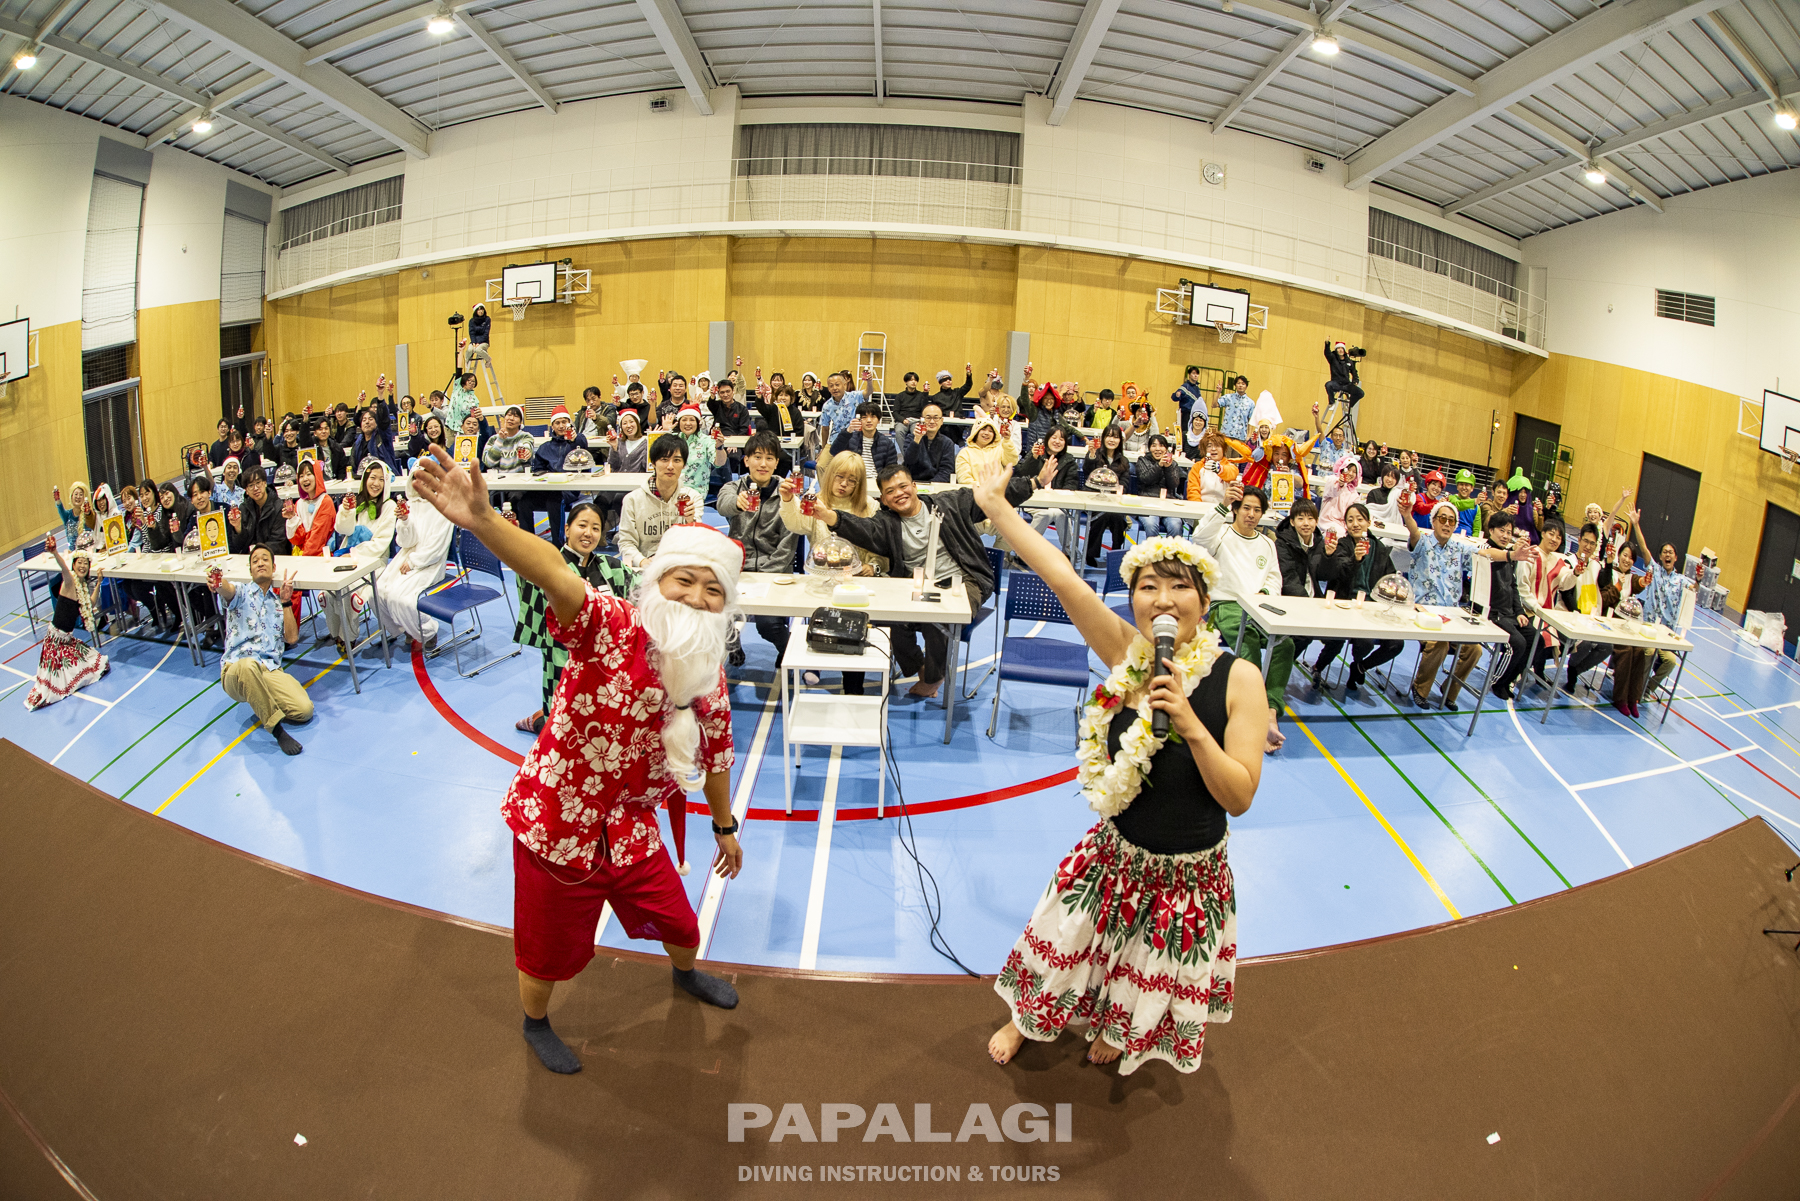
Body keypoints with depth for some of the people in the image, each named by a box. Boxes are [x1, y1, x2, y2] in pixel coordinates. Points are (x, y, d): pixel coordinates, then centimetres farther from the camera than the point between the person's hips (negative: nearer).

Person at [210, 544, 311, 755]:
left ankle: (264, 705, 6)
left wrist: (286, 602, 4)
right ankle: (276, 728, -32)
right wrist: (217, 583, -43)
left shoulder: (280, 601, 22)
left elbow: (292, 638, 8)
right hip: (236, 671, -3)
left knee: (304, 709, -26)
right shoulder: (242, 593, 11)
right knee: (249, 665, -44)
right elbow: (228, 590, -17)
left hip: (271, 670, 3)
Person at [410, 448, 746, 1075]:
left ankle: (685, 972, 61)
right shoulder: (611, 627, -26)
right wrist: (481, 520, -63)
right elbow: (555, 574, -46)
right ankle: (536, 1023, 52)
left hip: (631, 830, 5)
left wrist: (725, 826, 19)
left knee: (679, 921, 23)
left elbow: (714, 753, 8)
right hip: (555, 824, -5)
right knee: (550, 948, 17)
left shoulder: (709, 675, -7)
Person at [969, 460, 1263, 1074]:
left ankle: (1116, 1031, 60)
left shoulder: (1238, 678, -20)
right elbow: (1064, 579, -26)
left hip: (1190, 872, 0)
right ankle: (1027, 1017, 55)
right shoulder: (1128, 652, -17)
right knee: (1071, 943, 22)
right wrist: (995, 507, -30)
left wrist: (1190, 725, -32)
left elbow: (1240, 798, -19)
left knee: (1154, 975, 25)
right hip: (1116, 854, 1)